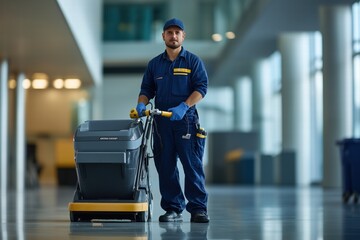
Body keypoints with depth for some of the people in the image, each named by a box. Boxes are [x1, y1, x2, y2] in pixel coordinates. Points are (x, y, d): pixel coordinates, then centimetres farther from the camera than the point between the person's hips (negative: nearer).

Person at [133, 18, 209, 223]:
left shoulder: (193, 61, 4)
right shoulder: (154, 64, 15)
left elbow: (201, 87, -4)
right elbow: (147, 90, 18)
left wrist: (183, 107, -17)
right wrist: (142, 104, -4)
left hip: (186, 119, -3)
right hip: (162, 121, 4)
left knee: (193, 165, -6)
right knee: (166, 166, 3)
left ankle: (198, 209, -2)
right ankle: (173, 209, 9)